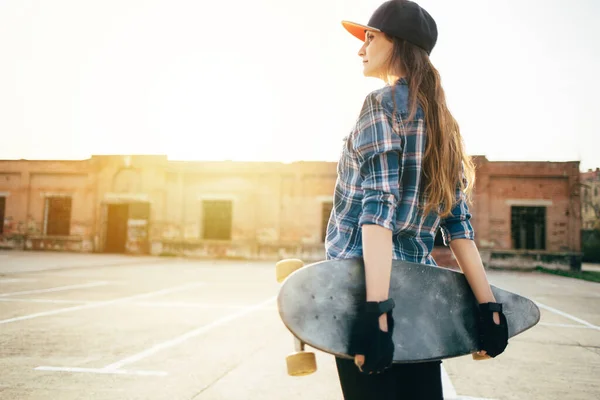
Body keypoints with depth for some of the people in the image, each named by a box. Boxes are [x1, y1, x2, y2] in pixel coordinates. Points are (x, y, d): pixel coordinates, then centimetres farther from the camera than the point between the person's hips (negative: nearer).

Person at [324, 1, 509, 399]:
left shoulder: (383, 102, -5)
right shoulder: (442, 120, 16)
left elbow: (378, 204, -18)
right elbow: (458, 221, 11)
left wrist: (375, 308, -23)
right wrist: (489, 306, 9)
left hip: (363, 280, -7)